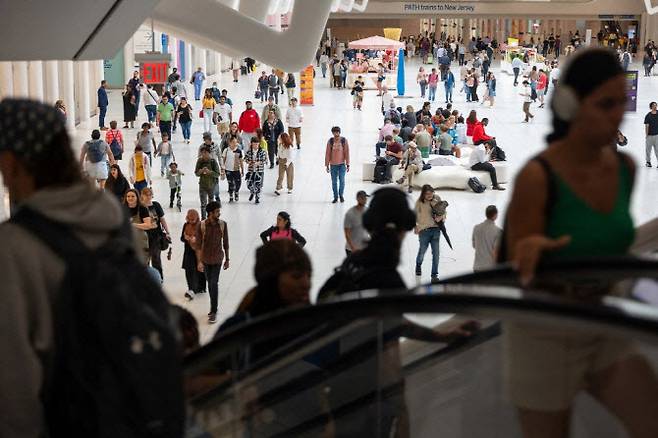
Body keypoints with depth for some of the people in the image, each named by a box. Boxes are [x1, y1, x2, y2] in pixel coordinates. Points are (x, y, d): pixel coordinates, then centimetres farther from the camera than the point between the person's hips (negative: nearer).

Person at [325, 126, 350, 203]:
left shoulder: (344, 140, -5)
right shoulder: (330, 141, -3)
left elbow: (347, 153, -2)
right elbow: (327, 154, 1)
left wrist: (348, 164, -3)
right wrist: (327, 165, 0)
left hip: (342, 164, -1)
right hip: (333, 164, 1)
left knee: (342, 180, 0)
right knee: (334, 182, 6)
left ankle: (341, 195, 22)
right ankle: (335, 197, 18)